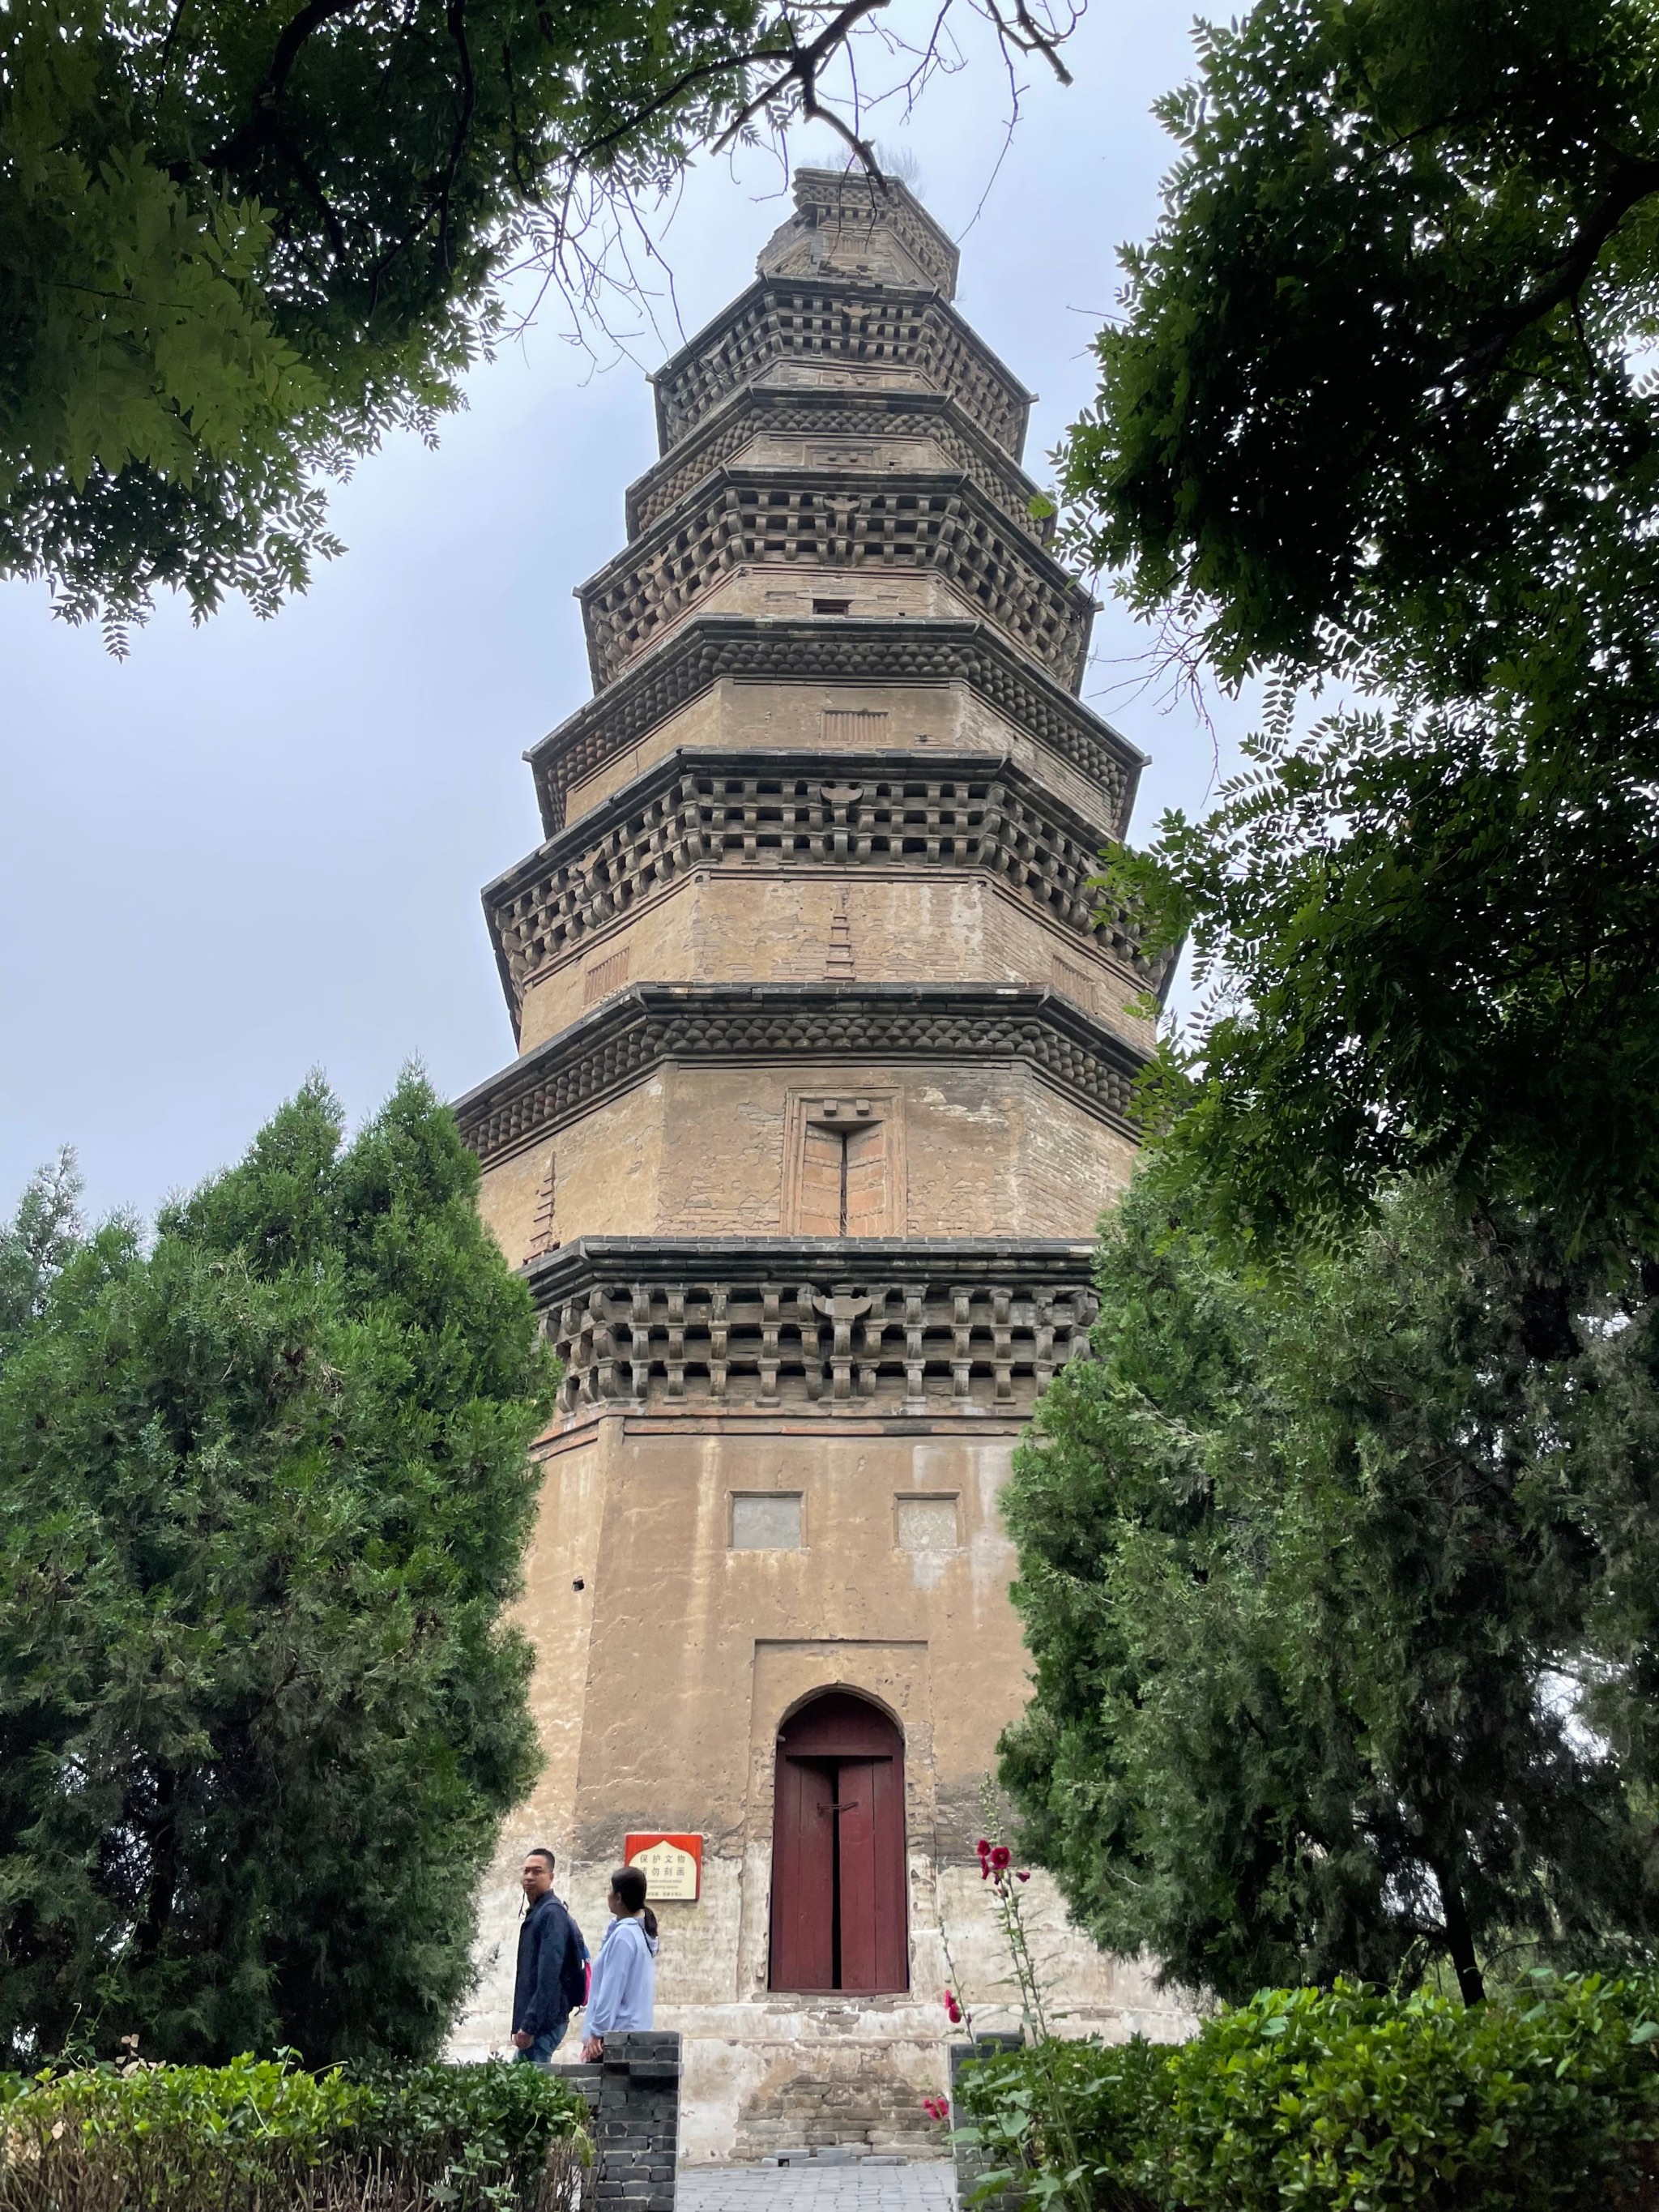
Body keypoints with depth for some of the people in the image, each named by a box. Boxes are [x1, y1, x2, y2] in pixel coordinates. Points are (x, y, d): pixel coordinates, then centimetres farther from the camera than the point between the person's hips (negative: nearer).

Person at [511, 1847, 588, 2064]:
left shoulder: (552, 1914, -12)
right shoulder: (535, 1913, 17)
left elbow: (548, 1978, -20)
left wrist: (529, 2027, -22)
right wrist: (524, 2025, 17)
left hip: (544, 2022, -9)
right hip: (537, 2022, 9)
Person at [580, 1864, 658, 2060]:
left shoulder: (623, 1935, -14)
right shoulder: (642, 1932, 11)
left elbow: (611, 1988, -16)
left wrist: (596, 2032, -14)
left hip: (618, 2035, -9)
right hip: (638, 2032, 9)